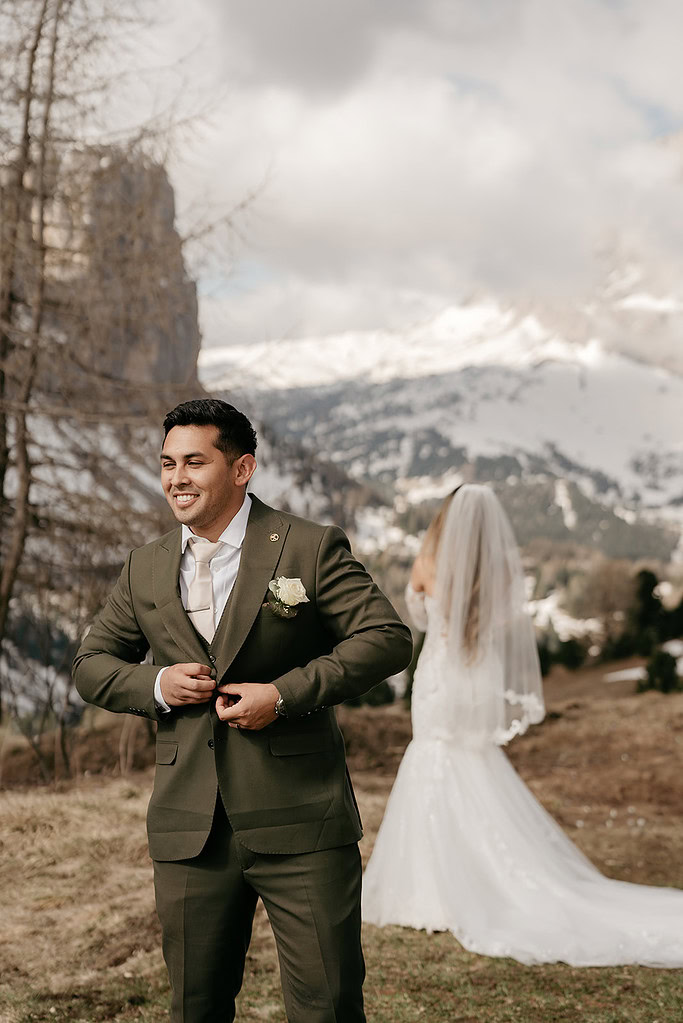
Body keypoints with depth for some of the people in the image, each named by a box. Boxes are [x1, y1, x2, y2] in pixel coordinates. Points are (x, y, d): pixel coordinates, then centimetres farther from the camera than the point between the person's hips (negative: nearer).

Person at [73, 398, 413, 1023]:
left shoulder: (310, 549, -3)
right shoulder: (146, 569, 11)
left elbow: (388, 638, -8)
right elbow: (92, 664, 18)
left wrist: (286, 693, -17)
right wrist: (154, 685, -4)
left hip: (299, 829, -4)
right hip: (189, 832, 4)